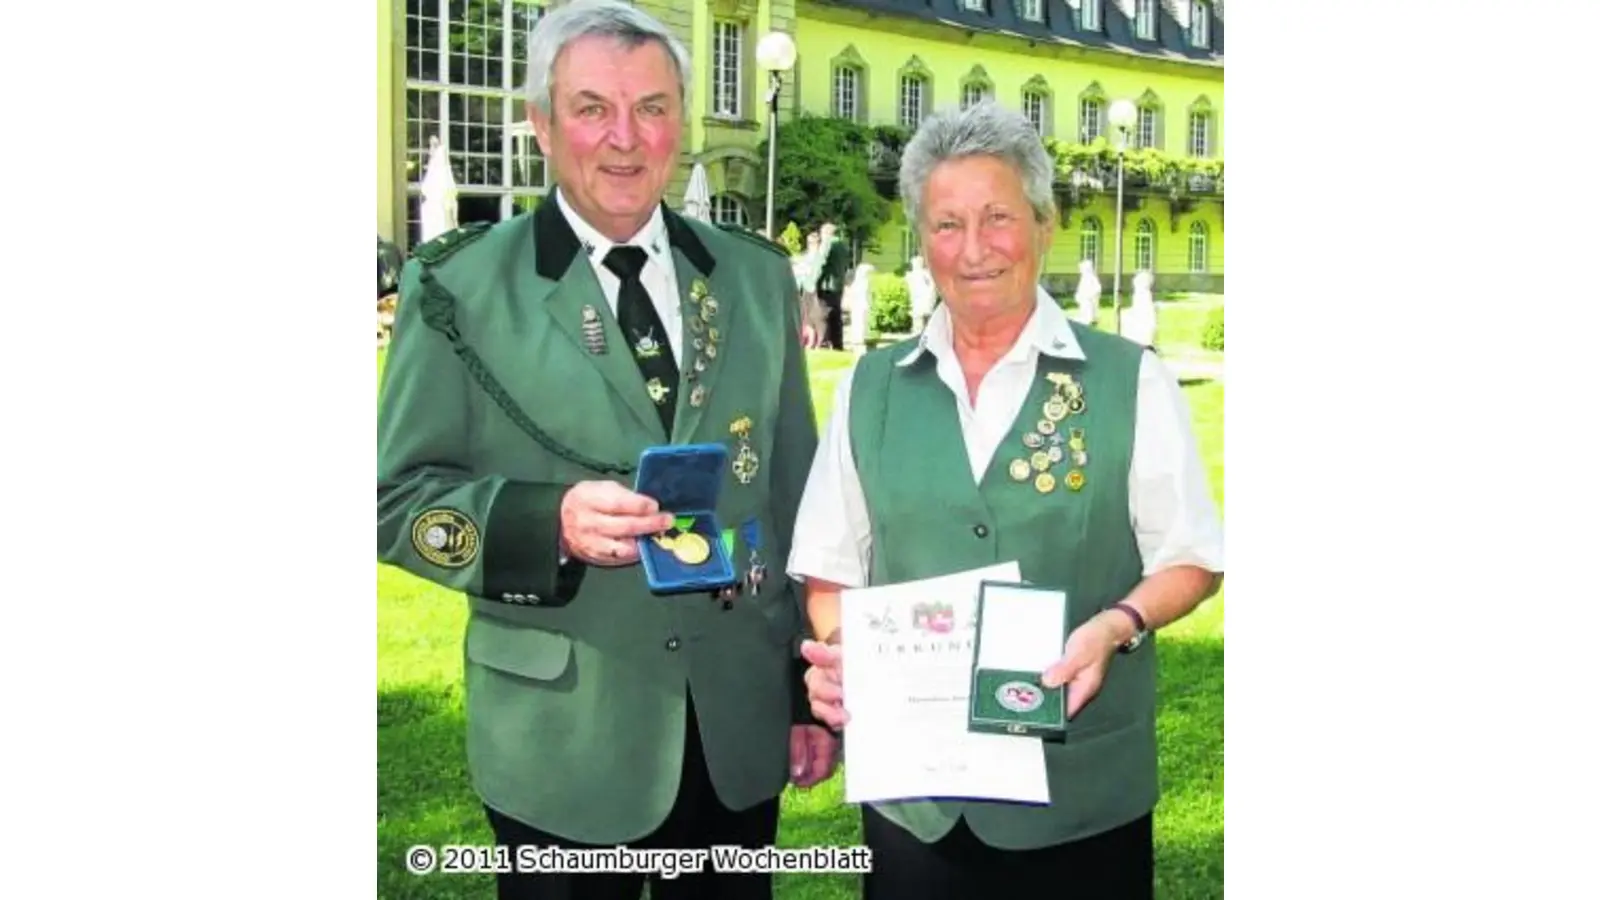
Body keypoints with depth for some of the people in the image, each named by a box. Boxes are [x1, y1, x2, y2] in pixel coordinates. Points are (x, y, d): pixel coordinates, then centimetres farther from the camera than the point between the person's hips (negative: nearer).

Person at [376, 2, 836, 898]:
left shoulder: (756, 276, 5)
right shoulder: (459, 285, -6)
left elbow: (796, 494, 8)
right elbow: (399, 497, -6)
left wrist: (815, 687, 7)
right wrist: (549, 521, -24)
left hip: (742, 722, 3)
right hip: (562, 740, -3)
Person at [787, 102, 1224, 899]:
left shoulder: (1129, 381, -2)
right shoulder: (870, 388, 5)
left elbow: (1188, 559, 0)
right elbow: (831, 567, 9)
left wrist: (1115, 627, -18)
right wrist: (836, 650, -10)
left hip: (1081, 788, -2)